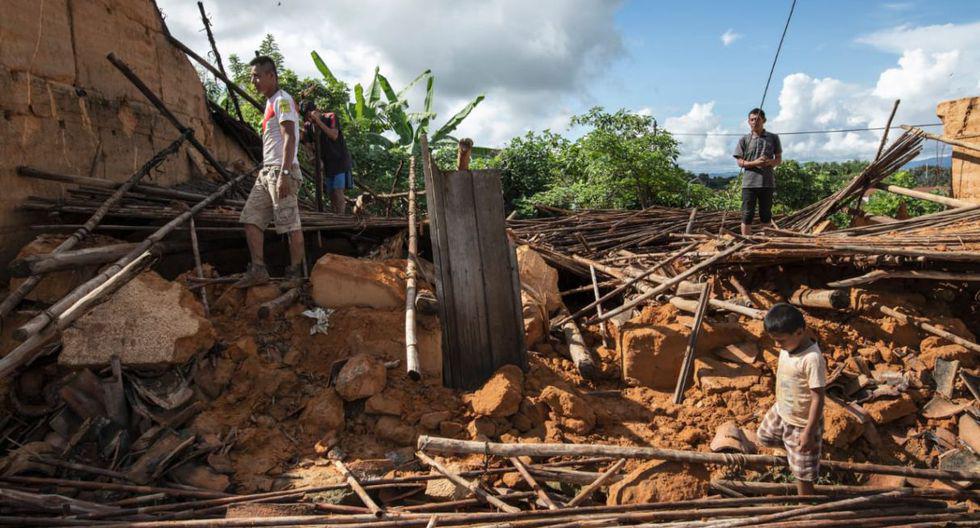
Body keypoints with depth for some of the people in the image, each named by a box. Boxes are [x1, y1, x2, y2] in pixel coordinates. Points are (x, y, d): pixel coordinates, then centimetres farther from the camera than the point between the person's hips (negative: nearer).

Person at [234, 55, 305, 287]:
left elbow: (289, 139, -17)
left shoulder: (282, 100, -7)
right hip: (267, 171, 10)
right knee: (251, 218, 6)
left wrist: (284, 174, -24)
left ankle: (295, 274, 1)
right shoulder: (270, 103, 22)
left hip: (281, 171, -10)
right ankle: (258, 270, 8)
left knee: (291, 225, -5)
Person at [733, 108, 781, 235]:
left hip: (767, 182, 1)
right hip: (749, 182, -1)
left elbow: (779, 159, 11)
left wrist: (770, 162, -12)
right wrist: (754, 163, -16)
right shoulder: (744, 140, 5)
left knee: (766, 215, 8)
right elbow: (740, 162, 2)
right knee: (747, 215, -2)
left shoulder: (773, 138, 8)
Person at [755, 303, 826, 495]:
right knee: (764, 436, 30)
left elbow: (818, 398, -27)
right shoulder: (788, 347, -8)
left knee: (802, 471, 8)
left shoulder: (812, 359, -33)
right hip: (781, 412, 8)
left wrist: (809, 432, -22)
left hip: (801, 423, -8)